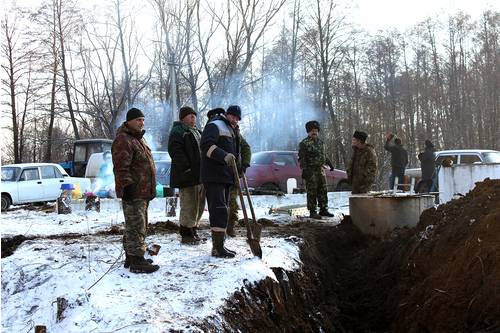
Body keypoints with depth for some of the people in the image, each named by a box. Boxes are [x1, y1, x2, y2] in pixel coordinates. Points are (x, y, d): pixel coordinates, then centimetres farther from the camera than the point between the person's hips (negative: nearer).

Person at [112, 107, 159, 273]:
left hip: (142, 192, 11)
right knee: (136, 227, -9)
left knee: (137, 226, 16)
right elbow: (121, 168, -21)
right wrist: (127, 187, -25)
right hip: (133, 193, -11)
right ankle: (136, 261, -5)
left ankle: (130, 257, 26)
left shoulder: (139, 138, 20)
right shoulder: (123, 141, -14)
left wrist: (150, 189, 26)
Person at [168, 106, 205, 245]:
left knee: (199, 205, 13)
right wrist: (187, 168, -23)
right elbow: (176, 152, -18)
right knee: (189, 206, -7)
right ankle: (186, 235, 0)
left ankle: (193, 230, 24)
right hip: (187, 176, -9)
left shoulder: (196, 131, 23)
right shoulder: (177, 131, -6)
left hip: (200, 175, 9)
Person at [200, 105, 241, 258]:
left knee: (221, 211, 11)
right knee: (219, 210, -13)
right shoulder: (215, 125, -5)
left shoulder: (230, 131, 26)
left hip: (225, 176, 10)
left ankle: (218, 245, 17)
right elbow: (206, 145, -22)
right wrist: (224, 156, -32)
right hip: (214, 176, -10)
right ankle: (218, 248, -12)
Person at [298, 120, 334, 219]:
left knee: (323, 191, 10)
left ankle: (323, 210, 19)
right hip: (311, 171, -7)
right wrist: (304, 170, -22)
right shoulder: (304, 143, -9)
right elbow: (301, 158, -14)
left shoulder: (320, 142, 14)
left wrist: (329, 163, 22)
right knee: (312, 192, -4)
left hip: (321, 170, 7)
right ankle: (312, 212, 1)